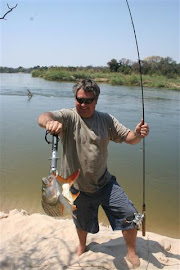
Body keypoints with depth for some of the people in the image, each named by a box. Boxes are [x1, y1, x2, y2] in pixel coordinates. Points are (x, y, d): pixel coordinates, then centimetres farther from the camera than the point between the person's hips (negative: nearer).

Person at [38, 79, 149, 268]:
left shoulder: (106, 120, -1)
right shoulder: (68, 117, -11)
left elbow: (128, 138, -1)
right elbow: (43, 117, -30)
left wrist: (138, 134, -26)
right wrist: (50, 122, -55)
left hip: (105, 183, 2)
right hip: (77, 187, -1)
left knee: (130, 215, -2)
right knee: (82, 222, 20)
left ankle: (132, 253, 27)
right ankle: (82, 247, 55)